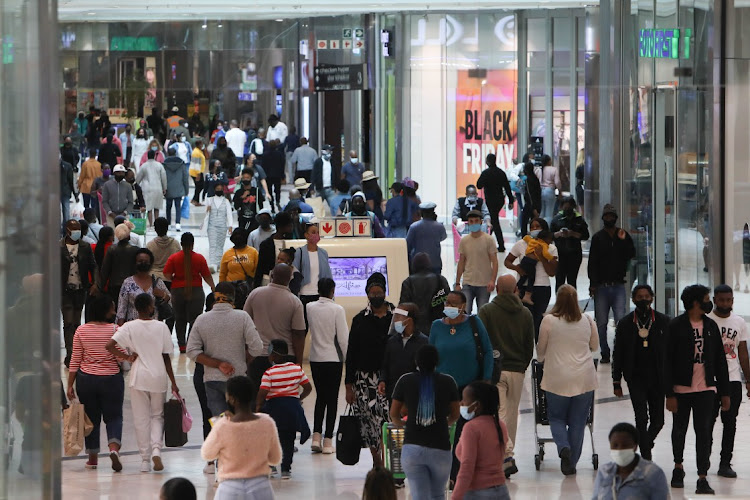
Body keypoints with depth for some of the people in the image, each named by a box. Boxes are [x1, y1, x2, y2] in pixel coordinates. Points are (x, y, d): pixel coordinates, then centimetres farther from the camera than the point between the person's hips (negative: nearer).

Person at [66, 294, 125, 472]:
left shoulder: (81, 331, -3)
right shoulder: (115, 330, -10)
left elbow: (75, 360, -1)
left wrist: (70, 384, 3)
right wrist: (132, 358, 5)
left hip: (86, 379, 2)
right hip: (111, 380, -2)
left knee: (91, 417, 14)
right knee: (114, 417, 8)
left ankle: (93, 457, 19)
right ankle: (114, 448, -16)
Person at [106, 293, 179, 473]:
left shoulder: (130, 327, -4)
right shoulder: (161, 327, -4)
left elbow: (109, 345, -17)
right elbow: (166, 357, -3)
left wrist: (126, 356, -3)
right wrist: (173, 383, 3)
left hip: (139, 377, 0)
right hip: (158, 377, 0)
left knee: (141, 419, 8)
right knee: (157, 416, 14)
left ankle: (145, 459, 9)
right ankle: (156, 448, -10)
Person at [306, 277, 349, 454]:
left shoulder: (309, 308, -3)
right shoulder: (337, 310, -12)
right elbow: (343, 338, -10)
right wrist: (347, 358, 0)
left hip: (315, 359, 3)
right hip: (333, 358, -3)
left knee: (320, 397, 15)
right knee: (332, 399, 4)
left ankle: (316, 436, 4)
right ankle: (327, 441, 3)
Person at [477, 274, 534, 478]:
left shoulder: (487, 311, -5)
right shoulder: (525, 314, 5)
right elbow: (530, 346, 9)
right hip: (517, 371, 3)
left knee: (498, 413, -6)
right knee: (512, 413, 13)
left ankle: (507, 455, -23)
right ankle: (507, 454, 20)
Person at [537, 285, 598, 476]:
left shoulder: (549, 321, -7)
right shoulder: (587, 321, 0)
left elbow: (541, 349, 4)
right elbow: (595, 346, 15)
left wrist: (542, 359, 27)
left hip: (558, 379, -2)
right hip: (584, 379, 2)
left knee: (556, 418, 12)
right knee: (578, 422, 9)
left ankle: (564, 448, -13)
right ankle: (572, 462, 11)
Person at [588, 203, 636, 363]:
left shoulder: (623, 235, 9)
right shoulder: (598, 237, 4)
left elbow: (632, 254, 2)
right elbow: (592, 262, 0)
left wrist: (624, 241, -12)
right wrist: (593, 284, -7)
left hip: (618, 285, 0)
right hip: (601, 286, 0)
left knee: (621, 321, -10)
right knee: (601, 323, 4)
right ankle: (605, 353, 12)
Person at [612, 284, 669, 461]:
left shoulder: (663, 322, 2)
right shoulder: (625, 323, 2)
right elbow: (617, 355, 6)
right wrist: (616, 382, 3)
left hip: (658, 379, 1)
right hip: (636, 378, -1)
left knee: (658, 421, 6)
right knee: (641, 418, -11)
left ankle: (646, 444, 36)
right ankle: (646, 458, -6)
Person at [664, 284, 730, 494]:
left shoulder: (711, 326, 7)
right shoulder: (676, 326, -6)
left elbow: (720, 361, 11)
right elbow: (668, 362, -7)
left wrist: (724, 392, 9)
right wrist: (669, 394, -11)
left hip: (706, 389, 2)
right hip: (682, 389, -2)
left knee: (704, 432, -5)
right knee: (679, 430, 12)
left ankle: (702, 479, -8)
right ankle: (678, 467, 34)